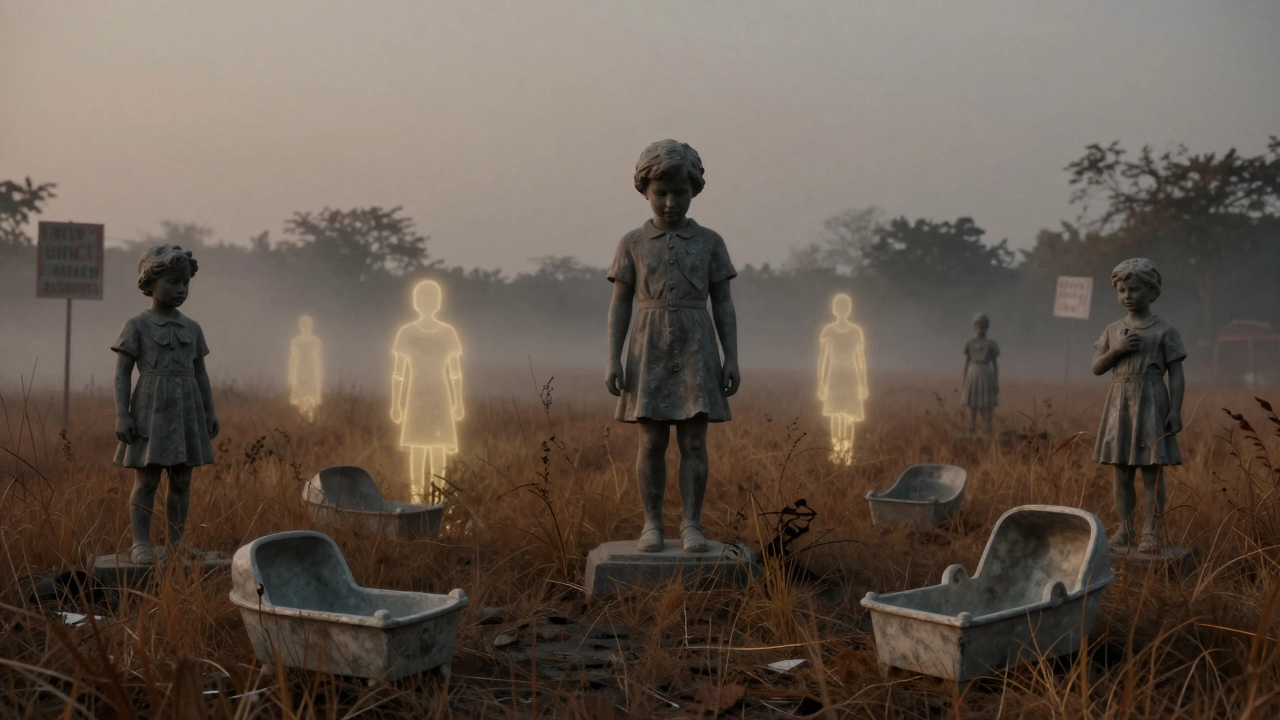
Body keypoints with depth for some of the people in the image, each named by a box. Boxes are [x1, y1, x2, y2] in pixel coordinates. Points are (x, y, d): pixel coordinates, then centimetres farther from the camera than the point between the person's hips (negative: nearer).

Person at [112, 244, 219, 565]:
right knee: (146, 480, -5)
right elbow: (122, 373, -4)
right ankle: (141, 543, 1)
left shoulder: (192, 328, 13)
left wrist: (210, 412, 9)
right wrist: (122, 415, -12)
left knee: (182, 480, 5)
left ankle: (176, 542, 12)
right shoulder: (137, 326, -1)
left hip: (186, 410, 5)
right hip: (151, 410, -4)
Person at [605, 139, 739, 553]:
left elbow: (723, 304, 5)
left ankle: (691, 526, 0)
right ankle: (652, 525, 6)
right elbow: (620, 305, 4)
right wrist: (613, 360, -5)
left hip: (696, 351, 0)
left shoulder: (710, 243, 5)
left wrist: (731, 358, -3)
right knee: (652, 442, -1)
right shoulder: (632, 244, 5)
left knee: (694, 442, -3)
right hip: (650, 352, 0)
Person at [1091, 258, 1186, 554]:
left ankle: (1151, 532, -2)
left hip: (1151, 404, -4)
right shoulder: (1113, 330, 11)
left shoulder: (1164, 332, -1)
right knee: (1122, 472, 7)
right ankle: (1124, 529, 13)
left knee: (1152, 472, -4)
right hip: (1119, 406, 4)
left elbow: (1176, 375, -3)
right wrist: (1117, 350, -11)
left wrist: (1175, 410, -11)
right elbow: (1097, 367, 7)